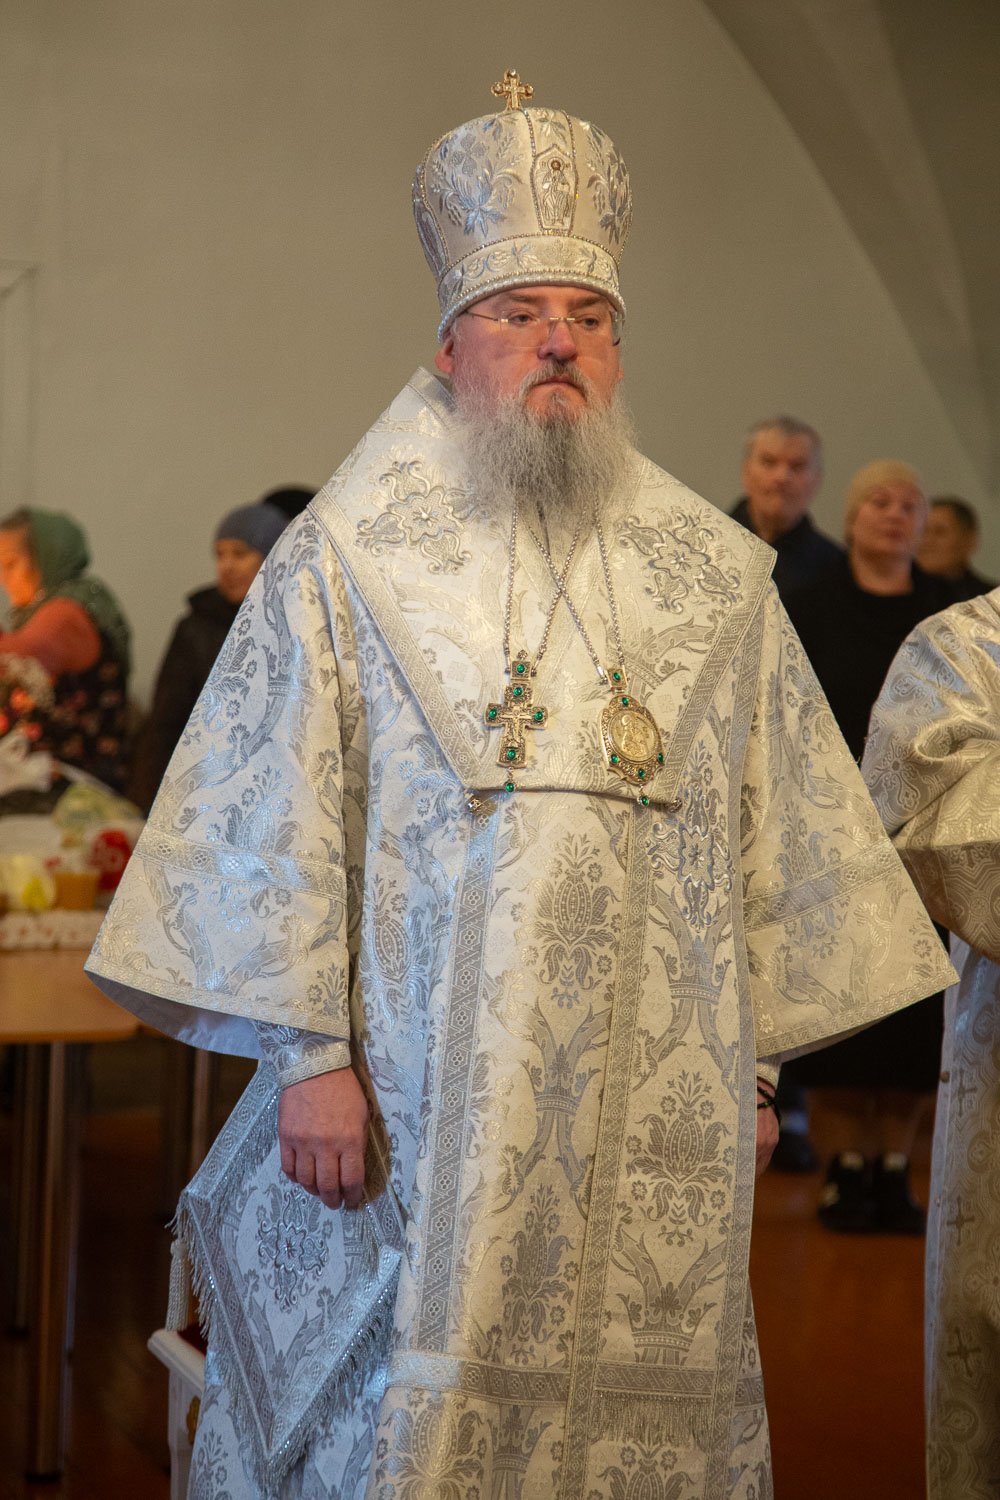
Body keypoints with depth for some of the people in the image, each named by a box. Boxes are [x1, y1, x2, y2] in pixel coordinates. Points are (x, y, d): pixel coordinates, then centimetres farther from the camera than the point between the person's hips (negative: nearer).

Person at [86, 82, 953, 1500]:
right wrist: (310, 1054, -9)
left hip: (647, 1112, 3)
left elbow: (772, 834, 11)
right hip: (416, 1103, -2)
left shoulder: (714, 572, 9)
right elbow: (278, 820, -3)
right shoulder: (347, 555, 1)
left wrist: (756, 1065, 8)